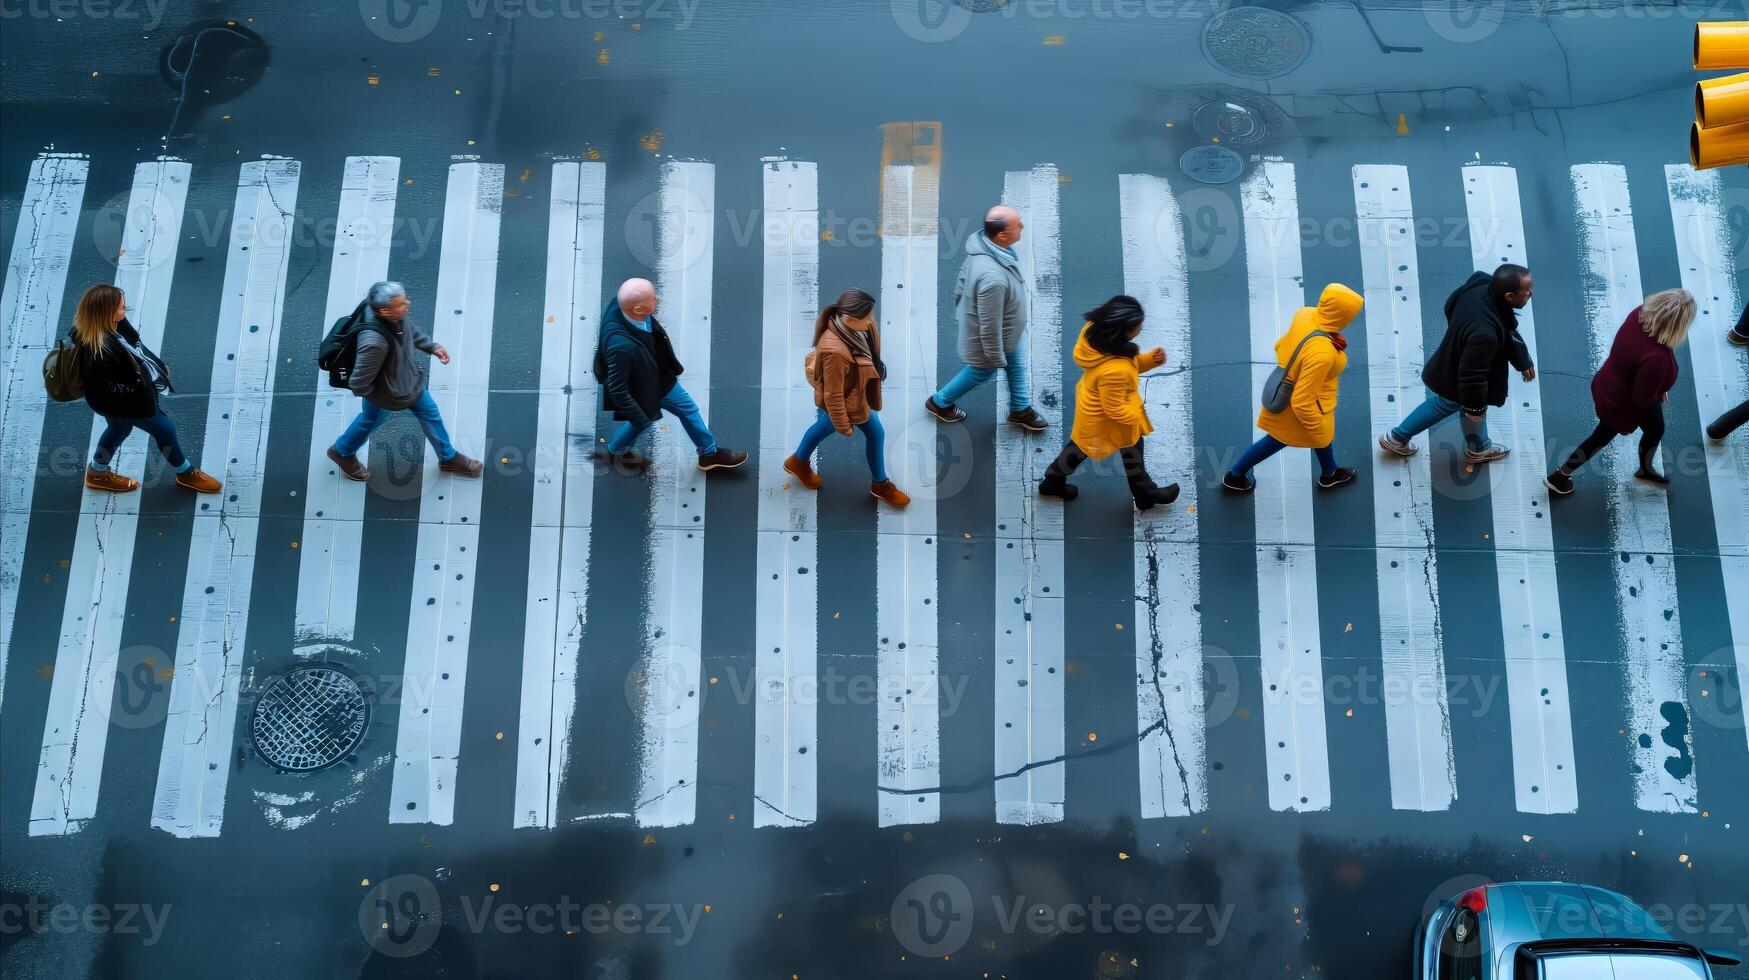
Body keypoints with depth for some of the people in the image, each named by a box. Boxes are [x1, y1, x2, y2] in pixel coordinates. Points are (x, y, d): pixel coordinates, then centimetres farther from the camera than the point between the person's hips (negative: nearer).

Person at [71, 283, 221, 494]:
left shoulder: (111, 326, -15)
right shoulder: (97, 349, -41)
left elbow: (134, 344, 6)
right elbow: (102, 388, -34)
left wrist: (157, 364, 6)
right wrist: (134, 391, -26)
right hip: (132, 398, -9)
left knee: (119, 429, 31)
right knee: (165, 429, 11)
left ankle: (98, 473, 55)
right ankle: (187, 474, 37)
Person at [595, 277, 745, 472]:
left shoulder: (625, 304, -26)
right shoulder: (621, 345, -47)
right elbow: (617, 390, -34)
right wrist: (640, 418, -21)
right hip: (641, 390, -6)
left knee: (688, 407, 22)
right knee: (641, 422, 25)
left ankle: (709, 453, 45)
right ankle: (616, 451, 57)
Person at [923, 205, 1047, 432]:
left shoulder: (983, 244, -20)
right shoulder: (993, 278, -47)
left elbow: (964, 273, 1)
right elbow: (989, 325, -34)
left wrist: (960, 305, 19)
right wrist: (996, 358, -19)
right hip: (988, 339, -8)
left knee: (1017, 365, 27)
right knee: (980, 373, 23)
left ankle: (1020, 410, 52)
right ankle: (939, 403, 48)